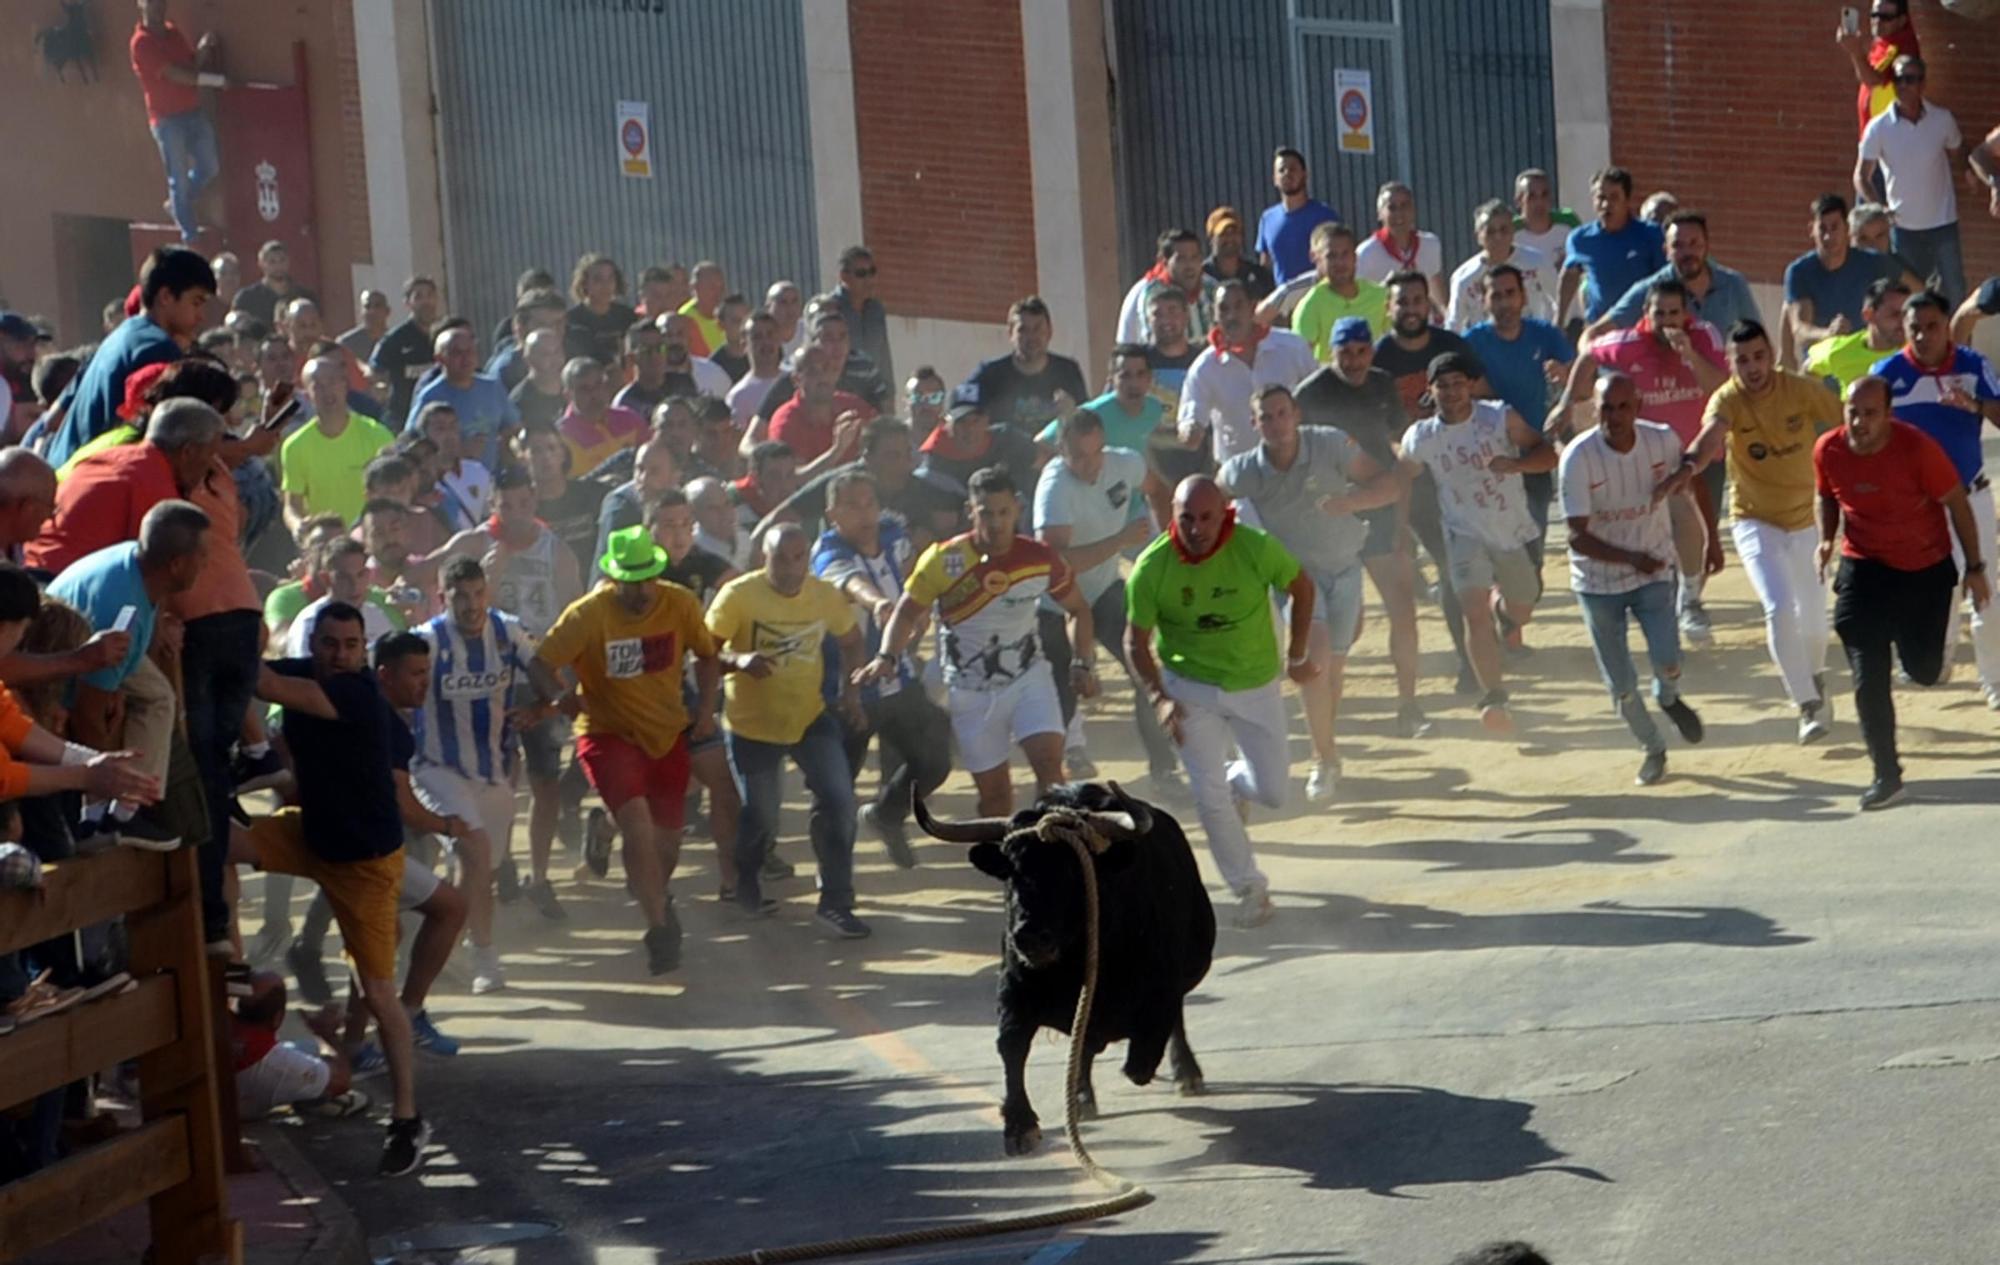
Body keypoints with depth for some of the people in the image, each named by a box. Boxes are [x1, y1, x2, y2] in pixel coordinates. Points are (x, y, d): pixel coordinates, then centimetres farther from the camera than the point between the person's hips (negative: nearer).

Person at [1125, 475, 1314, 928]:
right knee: (1208, 796, -7)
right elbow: (1136, 641, -7)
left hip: (1257, 683, 1)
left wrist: (1297, 656, 2)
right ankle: (1249, 888, 11)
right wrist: (1158, 698, -18)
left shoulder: (1256, 548, -22)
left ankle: (1236, 782, 40)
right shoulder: (1151, 568, -20)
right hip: (1191, 687, -1)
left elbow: (1302, 588, -2)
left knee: (1273, 792, 5)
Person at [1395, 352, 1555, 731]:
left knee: (1521, 610, 18)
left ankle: (1503, 606, 57)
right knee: (1475, 611, -22)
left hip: (1513, 530, 2)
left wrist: (1515, 463, -31)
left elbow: (1548, 455, -12)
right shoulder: (1420, 439, -8)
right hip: (1466, 533, -2)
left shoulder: (1501, 418, -11)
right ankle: (1494, 699, -23)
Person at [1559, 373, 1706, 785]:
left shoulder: (1662, 441, -12)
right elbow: (1578, 537, -22)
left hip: (1654, 573, 1)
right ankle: (1653, 748, 31)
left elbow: (1690, 466, 14)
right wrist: (1631, 558, -34)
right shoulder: (1578, 458, -21)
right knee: (1620, 685, 3)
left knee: (1667, 662, -17)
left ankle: (1668, 698, 20)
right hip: (1598, 582, -1)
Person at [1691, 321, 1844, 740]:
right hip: (1754, 520, -2)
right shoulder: (1726, 400, -20)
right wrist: (1687, 466, -62)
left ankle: (1814, 675, 45)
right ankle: (1808, 704, -10)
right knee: (1779, 609, -20)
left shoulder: (1804, 390, -14)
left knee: (1813, 615, 13)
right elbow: (1708, 437, -41)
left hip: (1807, 517, 2)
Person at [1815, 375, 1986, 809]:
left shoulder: (1918, 448, -23)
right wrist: (1827, 539, -9)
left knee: (1924, 670, 5)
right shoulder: (1828, 451, -14)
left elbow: (1956, 504, -11)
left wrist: (1975, 568, -7)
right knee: (1869, 678, -7)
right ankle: (1886, 776, 4)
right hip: (1864, 569, 1)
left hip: (1927, 569, -1)